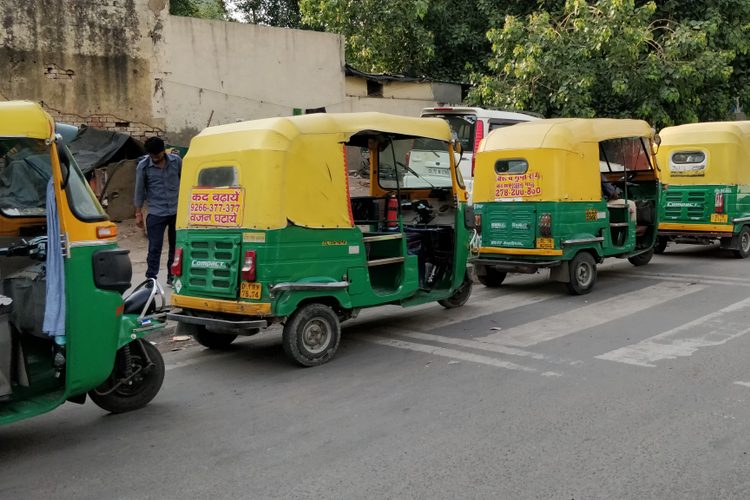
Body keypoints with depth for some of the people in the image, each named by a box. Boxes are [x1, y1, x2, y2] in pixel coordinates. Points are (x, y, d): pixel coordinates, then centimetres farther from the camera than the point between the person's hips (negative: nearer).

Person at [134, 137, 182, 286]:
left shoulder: (176, 161, 0)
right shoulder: (143, 166, -4)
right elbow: (139, 190, 2)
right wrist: (138, 213, 1)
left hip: (177, 211, 2)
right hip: (156, 213, -2)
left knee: (176, 246, 10)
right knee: (154, 248, -3)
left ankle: (172, 275, 23)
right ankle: (151, 279, 5)